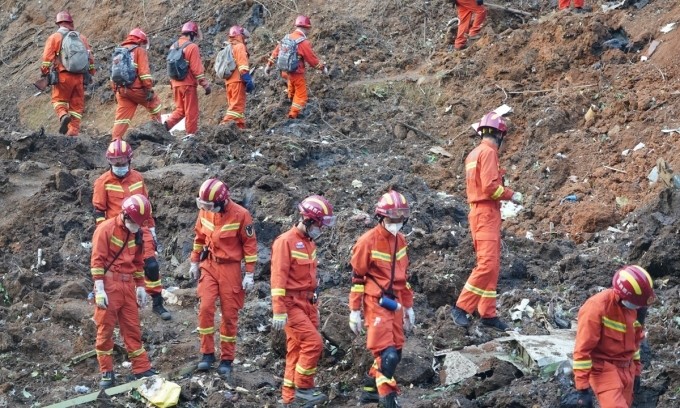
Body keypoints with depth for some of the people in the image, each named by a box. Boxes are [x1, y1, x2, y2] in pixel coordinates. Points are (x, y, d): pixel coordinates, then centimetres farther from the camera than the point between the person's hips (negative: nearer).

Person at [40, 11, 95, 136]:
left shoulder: (54, 37, 3)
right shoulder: (81, 38, 15)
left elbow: (47, 57, -5)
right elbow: (90, 57, 13)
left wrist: (44, 73, -1)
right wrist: (90, 74, 19)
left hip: (63, 75, -3)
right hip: (79, 77, 3)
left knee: (59, 100, 9)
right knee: (77, 104, 8)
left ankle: (63, 115, -20)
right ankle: (74, 130, 1)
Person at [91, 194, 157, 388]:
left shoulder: (136, 233, 9)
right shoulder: (106, 229, -11)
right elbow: (97, 260, -13)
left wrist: (140, 286, 15)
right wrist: (99, 289, -17)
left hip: (128, 285, 6)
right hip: (109, 284, -6)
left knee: (133, 328, 9)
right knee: (105, 328, 0)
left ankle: (142, 369, 13)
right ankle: (107, 373, 6)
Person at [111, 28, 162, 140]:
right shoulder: (140, 51, -2)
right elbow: (144, 72, -13)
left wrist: (116, 91, 23)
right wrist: (149, 89, -13)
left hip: (121, 90, 5)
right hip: (136, 89, -5)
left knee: (122, 117, 4)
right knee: (154, 103, 17)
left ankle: (115, 140, -5)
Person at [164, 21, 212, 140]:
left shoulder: (174, 46, 11)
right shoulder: (192, 47, -12)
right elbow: (197, 68, -16)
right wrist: (205, 84, -12)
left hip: (176, 84, 7)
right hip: (188, 84, -7)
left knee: (180, 109, 15)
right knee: (191, 111, 2)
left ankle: (166, 125, -2)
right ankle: (191, 134, 5)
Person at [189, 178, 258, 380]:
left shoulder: (240, 215, -15)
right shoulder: (204, 212, -2)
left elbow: (250, 244, -8)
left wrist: (249, 274, -8)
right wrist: (194, 262, 17)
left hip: (230, 268, -3)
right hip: (209, 265, 3)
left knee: (229, 314, 1)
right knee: (205, 308, -11)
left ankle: (226, 360, 10)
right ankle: (207, 354, 0)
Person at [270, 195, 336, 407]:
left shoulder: (309, 243, 13)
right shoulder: (286, 242, -14)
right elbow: (278, 277, -18)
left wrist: (315, 306, 22)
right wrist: (279, 311, -23)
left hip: (307, 303, 8)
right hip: (292, 303, -8)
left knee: (297, 350, 9)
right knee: (313, 343, -16)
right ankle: (303, 388, -5)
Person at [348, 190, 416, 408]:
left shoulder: (400, 240, 10)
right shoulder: (368, 241, -12)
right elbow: (357, 278, -9)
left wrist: (408, 306, 20)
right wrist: (355, 311, -9)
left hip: (394, 304, 7)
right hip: (376, 303, -7)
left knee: (395, 353, 10)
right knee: (387, 354, -14)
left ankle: (371, 389, 26)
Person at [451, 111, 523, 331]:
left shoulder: (474, 154, 19)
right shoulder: (488, 152, -11)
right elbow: (490, 186, -20)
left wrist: (505, 192, 14)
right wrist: (511, 195, -7)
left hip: (480, 211, 10)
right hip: (486, 213, -10)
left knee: (492, 266, 11)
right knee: (487, 264, -15)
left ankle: (488, 313, 11)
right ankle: (461, 307, -16)